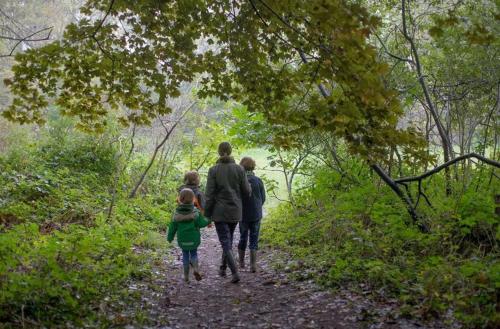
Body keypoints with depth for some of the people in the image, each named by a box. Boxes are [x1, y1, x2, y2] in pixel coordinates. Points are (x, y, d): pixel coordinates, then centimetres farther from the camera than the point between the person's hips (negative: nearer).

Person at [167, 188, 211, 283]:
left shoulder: (177, 213, -5)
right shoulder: (195, 212, -11)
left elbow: (173, 227, 1)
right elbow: (201, 223, -14)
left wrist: (170, 237, 13)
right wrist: (208, 220, 5)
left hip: (182, 239, 1)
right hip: (194, 239, -1)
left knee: (185, 255, 15)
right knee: (194, 253, 18)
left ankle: (186, 276, 15)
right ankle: (195, 269, -7)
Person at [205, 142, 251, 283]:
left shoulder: (213, 170, -10)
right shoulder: (239, 169, -5)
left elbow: (209, 194, -11)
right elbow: (246, 191, -3)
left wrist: (207, 215, -3)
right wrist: (248, 187, 21)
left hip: (219, 212, -3)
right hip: (235, 211, 3)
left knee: (225, 242, -1)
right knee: (228, 239, 22)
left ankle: (235, 273, -15)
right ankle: (223, 268, 33)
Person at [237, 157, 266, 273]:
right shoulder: (258, 181, -7)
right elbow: (263, 198, 0)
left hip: (243, 214, 0)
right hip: (256, 214, 0)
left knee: (243, 237, 17)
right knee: (254, 239, 7)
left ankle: (241, 262, 29)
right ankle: (253, 265, 1)